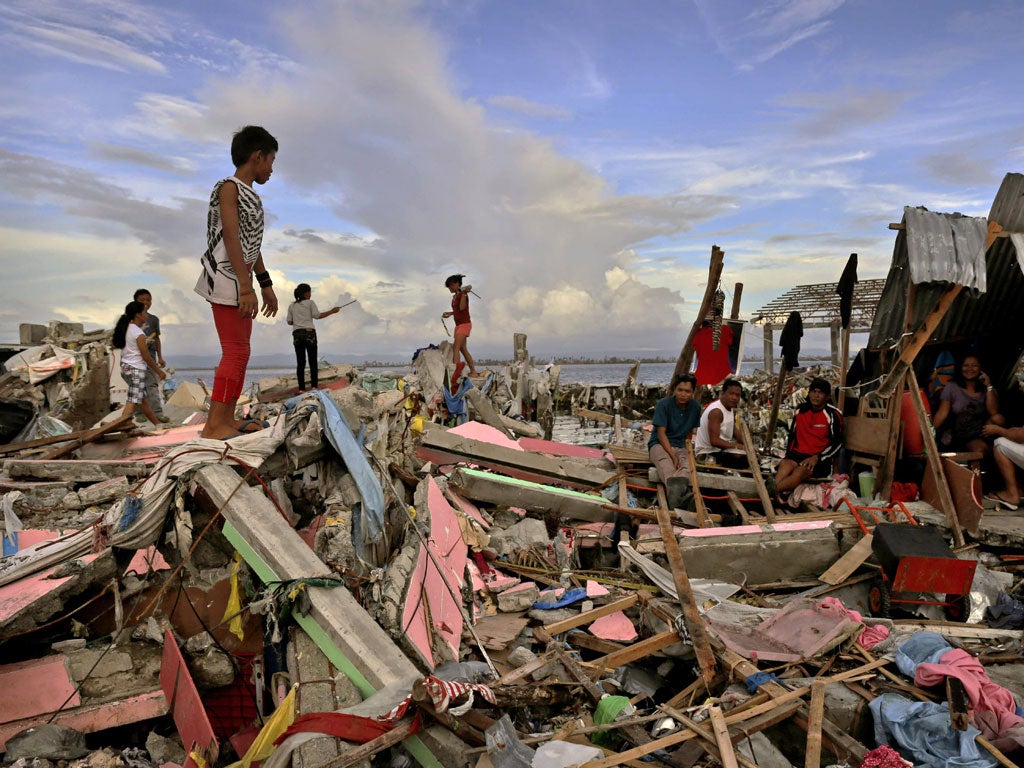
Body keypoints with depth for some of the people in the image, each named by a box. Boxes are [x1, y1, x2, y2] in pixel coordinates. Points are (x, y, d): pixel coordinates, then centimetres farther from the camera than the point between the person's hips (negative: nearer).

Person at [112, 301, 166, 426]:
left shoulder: (125, 329, 9)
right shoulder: (139, 334, -15)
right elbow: (146, 357, -13)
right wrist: (159, 372, -2)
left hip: (125, 367, 9)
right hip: (136, 369, -9)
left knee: (143, 400, 17)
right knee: (133, 402, -10)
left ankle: (158, 424, 28)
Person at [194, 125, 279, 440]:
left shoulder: (250, 195, 18)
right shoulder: (229, 187, -9)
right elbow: (231, 238, -17)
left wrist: (266, 285, 22)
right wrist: (246, 287, -23)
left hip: (239, 281, 10)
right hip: (225, 279, -10)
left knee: (240, 351, 10)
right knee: (235, 351, -12)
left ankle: (227, 419, 16)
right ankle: (213, 426, -11)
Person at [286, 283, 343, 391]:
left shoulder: (291, 306, 15)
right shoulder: (310, 303, 5)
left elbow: (289, 322, 12)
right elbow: (317, 315, -5)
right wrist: (332, 311, 1)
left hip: (297, 334, 3)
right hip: (309, 332, -3)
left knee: (300, 362, 2)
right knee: (313, 361, 0)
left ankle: (301, 388, -5)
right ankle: (314, 386, -9)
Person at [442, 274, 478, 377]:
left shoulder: (463, 294, -9)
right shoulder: (455, 297, 16)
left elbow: (462, 307, -21)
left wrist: (464, 293, -24)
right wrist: (450, 313, 15)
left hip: (464, 324, -9)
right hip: (458, 325, 10)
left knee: (456, 347, -18)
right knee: (463, 349, 9)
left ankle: (455, 370, -25)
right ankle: (473, 371, 13)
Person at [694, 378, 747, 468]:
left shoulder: (731, 409, 10)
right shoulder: (716, 411, -21)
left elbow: (734, 432, 18)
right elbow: (714, 441, -26)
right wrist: (737, 446, -22)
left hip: (721, 449, 10)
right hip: (707, 452, -10)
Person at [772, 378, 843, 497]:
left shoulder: (833, 414, -2)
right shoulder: (801, 410, 12)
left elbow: (837, 443, -5)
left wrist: (816, 458, -15)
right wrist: (788, 455, 10)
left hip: (820, 459, -4)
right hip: (798, 454, 4)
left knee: (801, 471, -36)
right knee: (785, 464, -33)